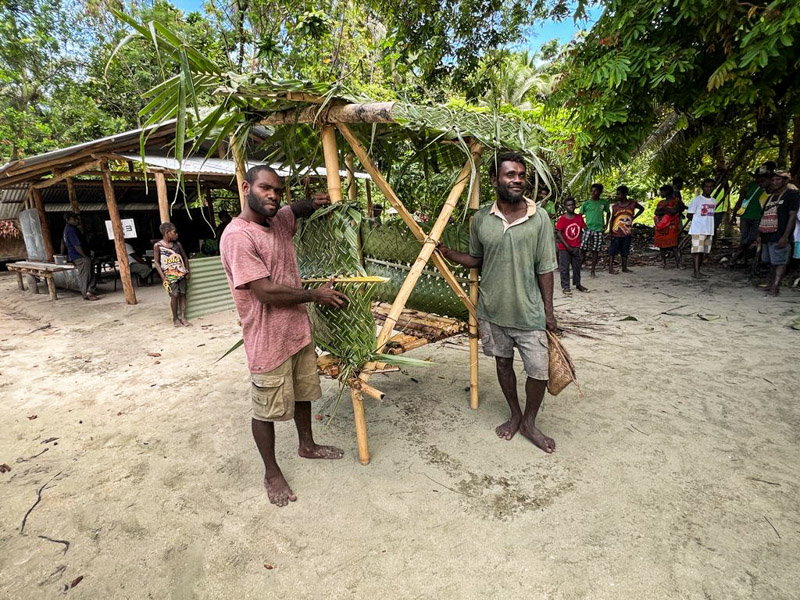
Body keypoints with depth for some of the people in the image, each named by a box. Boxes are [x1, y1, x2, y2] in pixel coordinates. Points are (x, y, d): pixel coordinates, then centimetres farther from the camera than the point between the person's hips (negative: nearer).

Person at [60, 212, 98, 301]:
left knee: (91, 273, 8)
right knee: (84, 276, -8)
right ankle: (86, 294, -6)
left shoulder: (67, 228, 18)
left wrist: (62, 255, 33)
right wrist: (85, 256, -15)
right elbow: (76, 245, -20)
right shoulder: (71, 230, -16)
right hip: (79, 257, -10)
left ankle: (89, 291, 8)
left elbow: (63, 242, 26)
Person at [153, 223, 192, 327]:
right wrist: (163, 276, -11)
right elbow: (156, 262, -3)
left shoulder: (177, 244, 9)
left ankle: (183, 317, 7)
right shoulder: (157, 245, -2)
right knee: (174, 295, -8)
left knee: (182, 294, 2)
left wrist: (188, 271, 9)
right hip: (169, 275, -4)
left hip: (181, 274, 4)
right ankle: (175, 319, 3)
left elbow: (185, 257, 16)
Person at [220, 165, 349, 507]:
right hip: (268, 340, -8)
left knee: (303, 392, 23)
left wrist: (314, 204, 2)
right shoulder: (237, 236, -20)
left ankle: (307, 445, 46)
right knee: (266, 409, 9)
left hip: (298, 330, 8)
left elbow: (299, 210, 26)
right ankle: (271, 473, 30)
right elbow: (267, 292, -25)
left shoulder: (279, 220, 4)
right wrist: (316, 295, -15)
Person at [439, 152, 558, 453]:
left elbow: (545, 268, -3)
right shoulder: (481, 218, -1)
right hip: (491, 310, 2)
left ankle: (529, 422, 28)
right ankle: (515, 415, 40)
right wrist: (447, 253, -6)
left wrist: (548, 310, -2)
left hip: (529, 313, -2)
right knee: (503, 363, 17)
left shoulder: (539, 217, -6)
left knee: (539, 371, 1)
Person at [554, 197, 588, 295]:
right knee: (564, 268, 2)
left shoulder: (579, 217, 2)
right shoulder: (562, 219, -10)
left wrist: (578, 244, 1)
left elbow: (581, 231, 8)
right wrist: (567, 246, -14)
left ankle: (578, 284, 27)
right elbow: (559, 233, -12)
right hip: (564, 248, -4)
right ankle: (565, 287, 10)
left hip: (576, 247, 4)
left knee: (577, 266, 13)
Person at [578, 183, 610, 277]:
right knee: (583, 250, -9)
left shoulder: (604, 203, 7)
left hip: (599, 230, 2)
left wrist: (606, 224, 13)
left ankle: (593, 271, 14)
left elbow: (608, 213, 22)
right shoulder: (586, 203, 1)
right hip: (588, 229, -2)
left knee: (595, 251, 5)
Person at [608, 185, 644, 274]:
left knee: (625, 251, 10)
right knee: (612, 251, -3)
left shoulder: (632, 203, -3)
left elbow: (642, 209, 16)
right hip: (616, 233, -2)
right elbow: (612, 219, -2)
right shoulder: (615, 206, -5)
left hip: (627, 232, 2)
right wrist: (610, 232, -8)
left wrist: (634, 217, 5)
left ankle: (624, 268, 19)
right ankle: (610, 268, 1)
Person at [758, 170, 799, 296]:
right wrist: (759, 234, 15)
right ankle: (771, 282, 22)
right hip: (767, 235, 7)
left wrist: (785, 236, -17)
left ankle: (776, 286, -12)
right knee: (771, 262, 13)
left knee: (779, 262, -8)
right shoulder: (771, 197, 20)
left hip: (780, 236, -7)